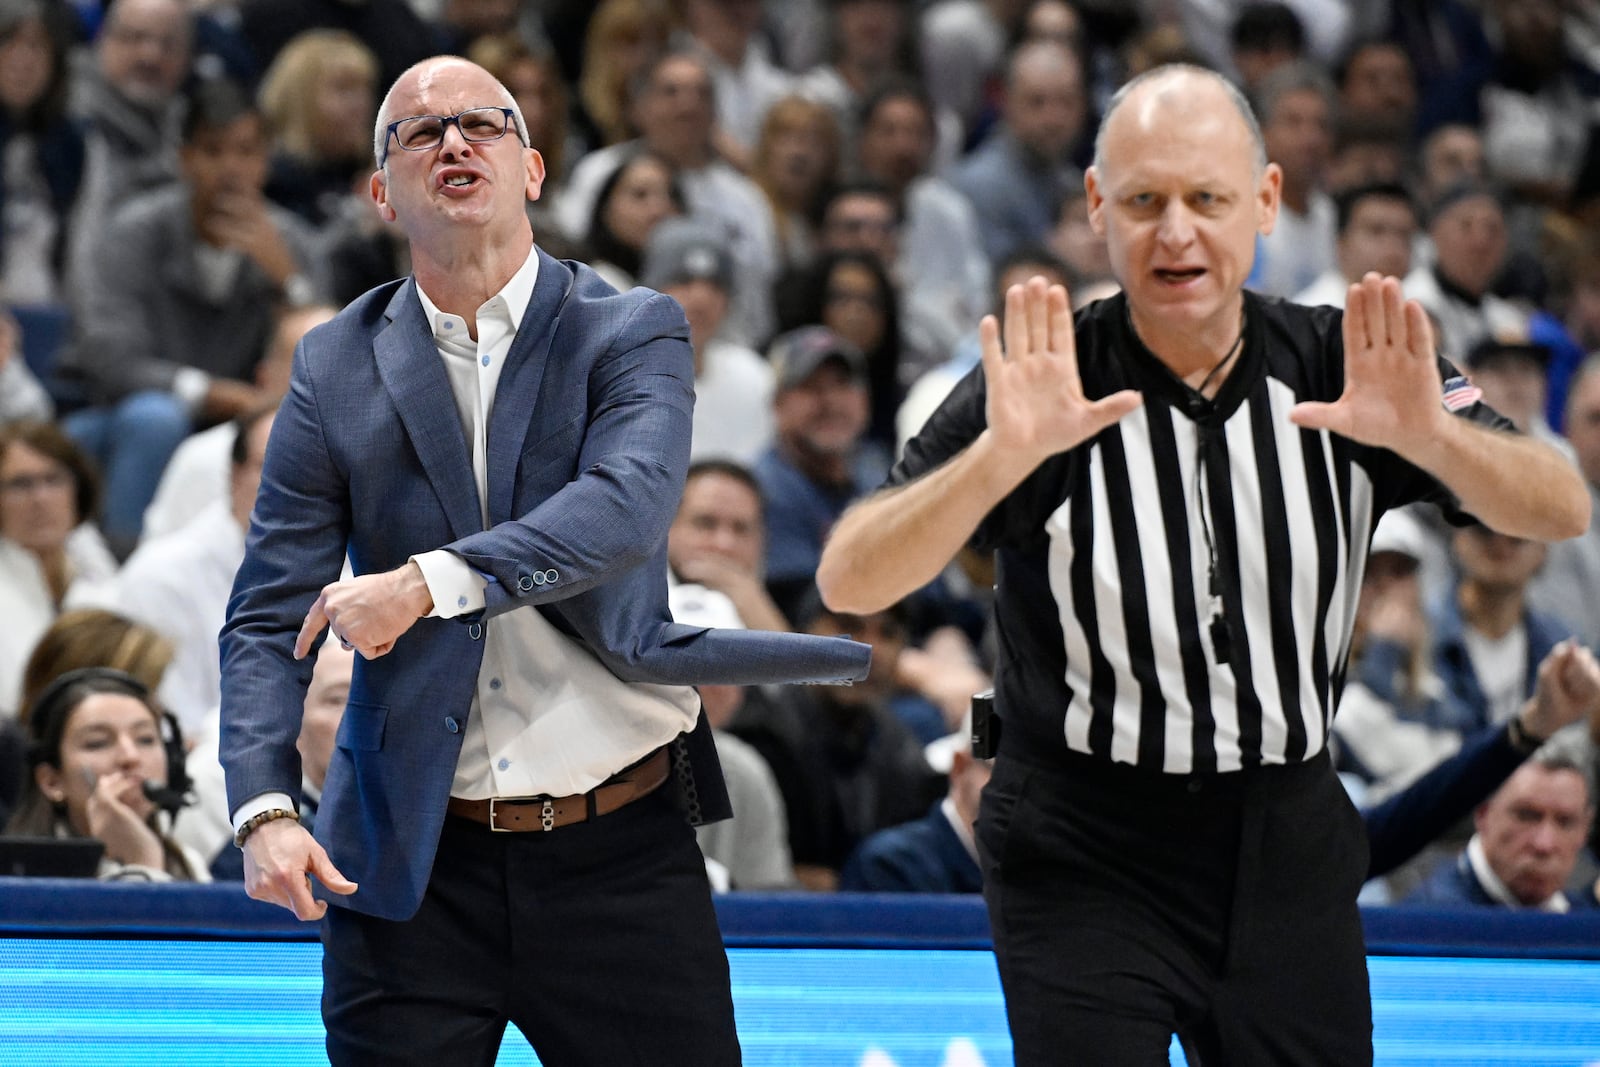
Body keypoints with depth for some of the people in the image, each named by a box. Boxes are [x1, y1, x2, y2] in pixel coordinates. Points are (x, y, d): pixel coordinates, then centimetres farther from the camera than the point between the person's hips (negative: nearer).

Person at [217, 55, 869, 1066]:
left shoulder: (635, 335, 1)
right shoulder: (336, 367, 6)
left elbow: (629, 504, -19)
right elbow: (270, 616, 2)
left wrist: (427, 583, -30)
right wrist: (265, 808, -14)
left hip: (622, 856, -1)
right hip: (416, 862, 1)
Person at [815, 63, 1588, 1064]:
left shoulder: (1340, 372, -4)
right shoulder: (1046, 386, -12)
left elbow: (1562, 511, -11)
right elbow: (849, 582, -22)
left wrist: (1431, 435, -32)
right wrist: (1005, 454, -39)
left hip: (1290, 842, 3)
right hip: (1086, 858, -3)